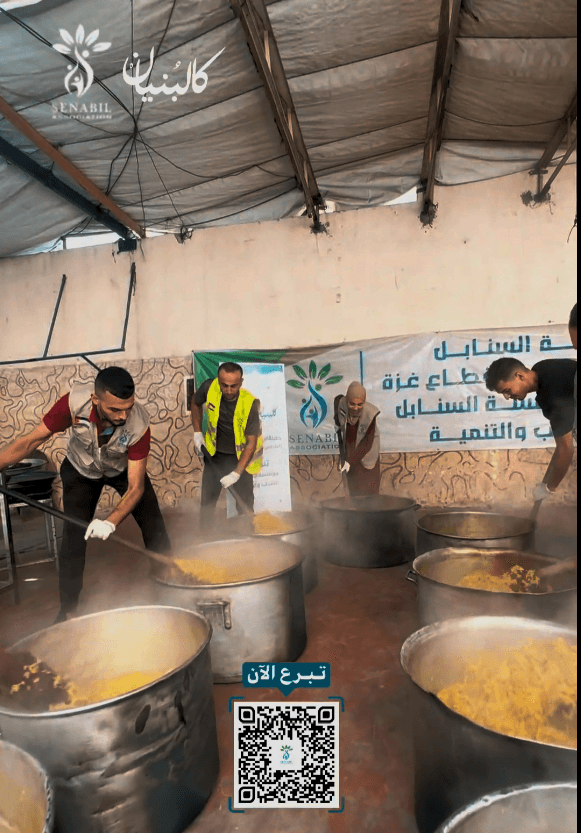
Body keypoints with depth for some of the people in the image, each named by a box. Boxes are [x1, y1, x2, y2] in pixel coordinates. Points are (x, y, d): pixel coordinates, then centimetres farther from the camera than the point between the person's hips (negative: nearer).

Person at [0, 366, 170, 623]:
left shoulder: (139, 424, -37)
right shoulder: (74, 403, -36)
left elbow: (136, 487, -33)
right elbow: (31, 440, -22)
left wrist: (111, 522, -46)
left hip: (124, 469, 0)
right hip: (81, 470, 1)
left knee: (154, 529, -6)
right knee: (73, 539, -2)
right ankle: (67, 611, 16)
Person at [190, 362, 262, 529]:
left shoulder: (249, 404, -27)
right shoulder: (209, 387, -20)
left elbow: (251, 443, -21)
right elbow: (196, 403, 5)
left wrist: (236, 473, -25)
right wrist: (197, 433, -1)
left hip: (240, 458, -2)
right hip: (214, 454, 3)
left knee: (245, 505, 5)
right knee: (207, 502, 10)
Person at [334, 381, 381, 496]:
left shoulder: (370, 414, -28)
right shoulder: (341, 403, -18)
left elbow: (367, 443, -22)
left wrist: (351, 461, -26)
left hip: (366, 452, -3)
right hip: (349, 451, 3)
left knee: (369, 491, -1)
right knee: (354, 491, 7)